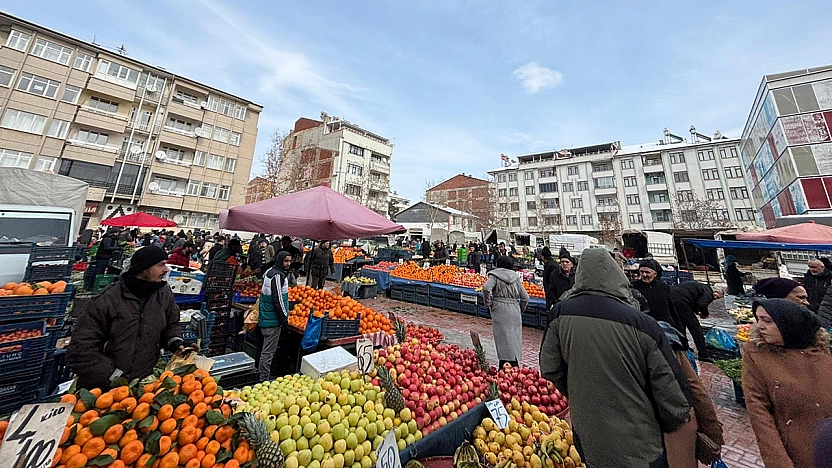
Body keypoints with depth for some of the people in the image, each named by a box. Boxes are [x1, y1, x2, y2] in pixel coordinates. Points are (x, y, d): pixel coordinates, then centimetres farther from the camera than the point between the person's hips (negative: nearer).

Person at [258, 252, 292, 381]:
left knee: (267, 350, 21)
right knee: (268, 351, -1)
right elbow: (277, 299, -22)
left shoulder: (270, 271, 12)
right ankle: (263, 380, 8)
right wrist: (284, 317, -14)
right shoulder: (278, 275, -20)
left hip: (266, 316, 11)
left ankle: (262, 377, 33)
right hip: (273, 319, -11)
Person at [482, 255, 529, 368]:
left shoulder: (495, 275, -2)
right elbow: (525, 297, 9)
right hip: (515, 309, 4)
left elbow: (486, 288, -21)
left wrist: (488, 304, -8)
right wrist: (520, 310, 19)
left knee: (503, 337, 2)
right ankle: (515, 364, 18)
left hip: (500, 309, -4)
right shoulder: (515, 276, 10)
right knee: (515, 336, 12)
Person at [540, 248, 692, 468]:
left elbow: (549, 368, -7)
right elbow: (667, 382, -12)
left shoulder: (562, 313, -17)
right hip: (638, 444, -1)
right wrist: (676, 419, 9)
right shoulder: (642, 325, -22)